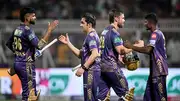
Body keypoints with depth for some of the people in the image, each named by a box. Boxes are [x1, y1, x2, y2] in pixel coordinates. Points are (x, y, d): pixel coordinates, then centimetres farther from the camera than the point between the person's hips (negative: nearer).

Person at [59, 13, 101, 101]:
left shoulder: (91, 35, -11)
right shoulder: (91, 36, 21)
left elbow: (95, 54, -24)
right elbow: (80, 54, 23)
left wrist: (83, 68, -24)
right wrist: (68, 43, 20)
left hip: (91, 71, -11)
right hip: (91, 71, 11)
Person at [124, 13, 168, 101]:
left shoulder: (155, 34, -14)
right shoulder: (158, 33, 18)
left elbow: (148, 50, -25)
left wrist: (131, 47, -20)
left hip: (159, 70, -10)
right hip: (155, 70, 10)